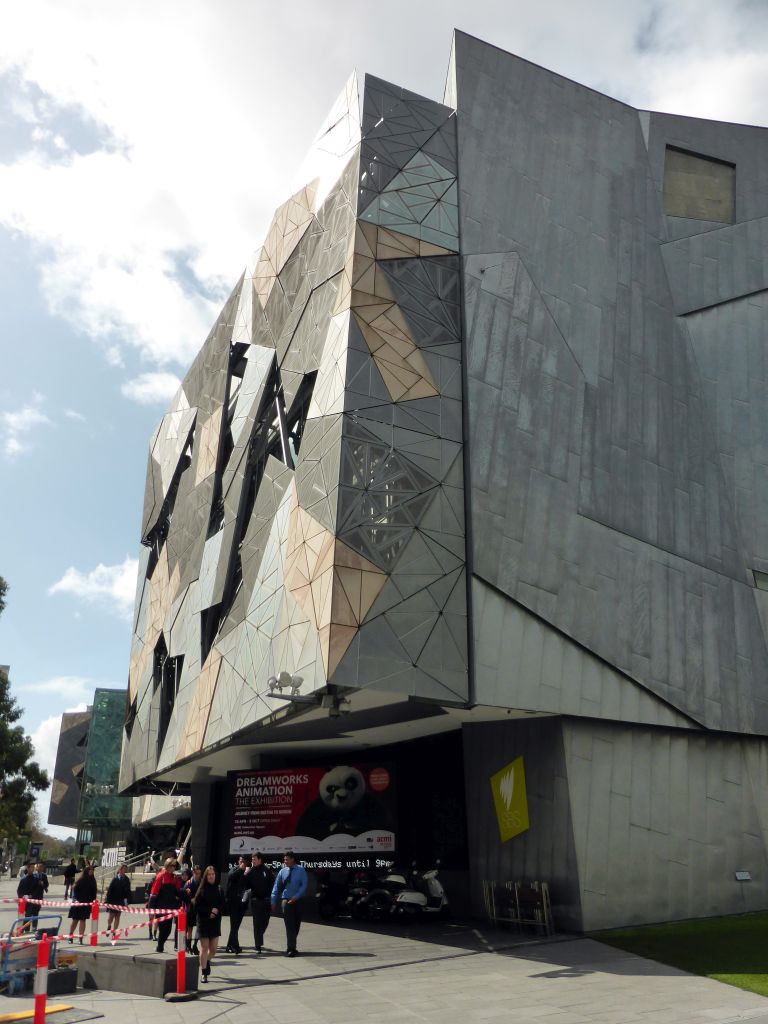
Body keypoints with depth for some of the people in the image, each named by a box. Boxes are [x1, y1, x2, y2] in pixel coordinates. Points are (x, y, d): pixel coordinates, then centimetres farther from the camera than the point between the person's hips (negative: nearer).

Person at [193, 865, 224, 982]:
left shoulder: (219, 889, 4)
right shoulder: (202, 890, -4)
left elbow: (222, 905, 5)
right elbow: (197, 906, -6)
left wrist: (216, 911, -14)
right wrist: (210, 910, -14)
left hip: (216, 922, 3)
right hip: (203, 921, -3)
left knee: (213, 948, 6)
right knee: (204, 947, -2)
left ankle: (206, 962, 36)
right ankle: (204, 973, 8)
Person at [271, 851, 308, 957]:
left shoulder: (300, 870, -2)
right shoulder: (282, 871, 1)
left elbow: (304, 885, -6)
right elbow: (276, 887, 3)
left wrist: (296, 897, -16)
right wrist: (273, 902, -3)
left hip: (297, 900, 1)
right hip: (286, 900, -1)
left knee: (296, 925, 9)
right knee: (290, 926, -9)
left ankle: (292, 948, 24)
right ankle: (291, 949, -6)